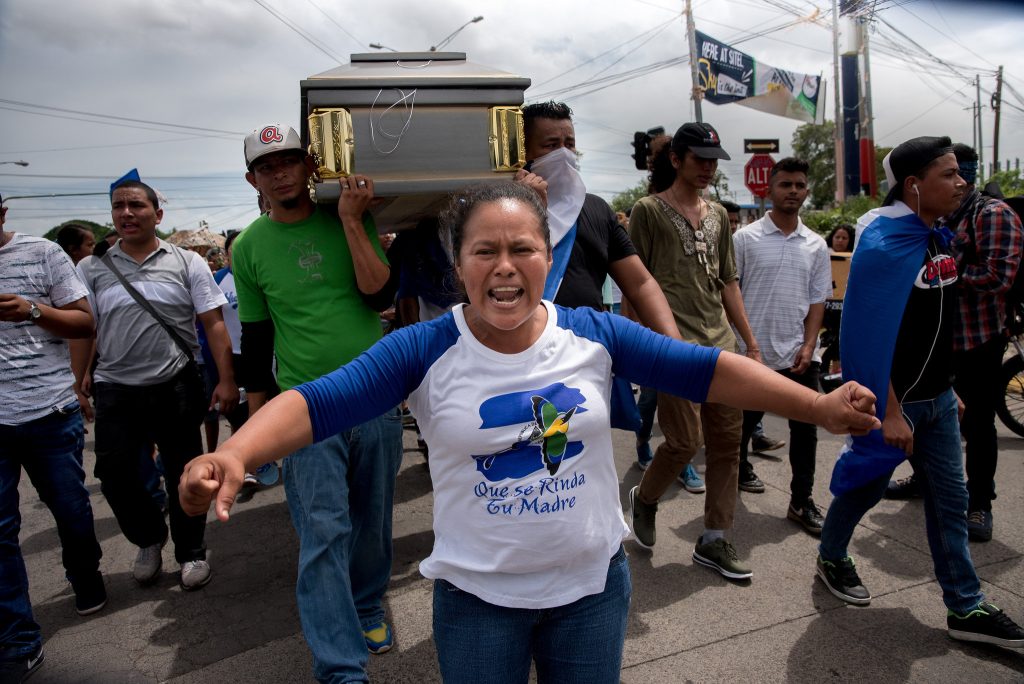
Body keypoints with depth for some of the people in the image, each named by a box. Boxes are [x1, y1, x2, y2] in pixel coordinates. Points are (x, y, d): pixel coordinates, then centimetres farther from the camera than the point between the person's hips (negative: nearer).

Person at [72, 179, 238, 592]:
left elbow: (214, 325, -2)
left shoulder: (187, 263, 1)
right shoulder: (92, 269, 7)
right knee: (114, 474, 3)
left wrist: (226, 380, -8)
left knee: (183, 475, 7)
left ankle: (191, 553, 27)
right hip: (115, 390, 2)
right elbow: (82, 332, 8)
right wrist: (77, 386, 3)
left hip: (176, 387, -2)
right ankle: (149, 539, 31)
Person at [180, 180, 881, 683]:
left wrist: (821, 407, -10)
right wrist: (234, 455, -39)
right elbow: (317, 404, -22)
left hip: (594, 583, 2)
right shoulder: (423, 350, -14)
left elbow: (705, 369, -8)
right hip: (477, 598, -1)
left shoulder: (595, 334, -9)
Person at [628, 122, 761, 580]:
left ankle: (714, 540, 20)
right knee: (684, 442, -7)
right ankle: (644, 499, 24)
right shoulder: (648, 211, -1)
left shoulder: (718, 215, 17)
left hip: (721, 343, 7)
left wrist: (751, 343, 16)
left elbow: (728, 283, 19)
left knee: (727, 440, 6)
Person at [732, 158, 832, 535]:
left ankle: (801, 501, 15)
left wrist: (808, 346, -3)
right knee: (745, 421, 12)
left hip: (799, 353, 3)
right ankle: (738, 468, 38)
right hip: (753, 350, -3)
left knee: (805, 429, 4)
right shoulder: (746, 238, -4)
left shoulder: (816, 245, 7)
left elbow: (817, 300, 8)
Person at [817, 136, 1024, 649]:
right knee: (866, 485, 11)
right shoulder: (883, 245, -20)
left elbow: (938, 325, 14)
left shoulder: (940, 238, 6)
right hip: (892, 399, -8)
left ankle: (966, 610, 23)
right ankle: (831, 558, 36)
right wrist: (888, 413, -23)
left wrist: (950, 389, 17)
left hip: (937, 398, 8)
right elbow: (871, 335, -23)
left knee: (950, 500, 11)